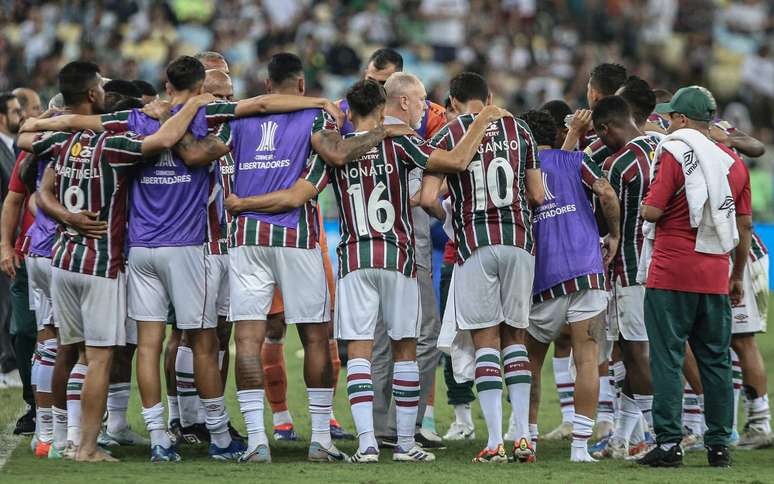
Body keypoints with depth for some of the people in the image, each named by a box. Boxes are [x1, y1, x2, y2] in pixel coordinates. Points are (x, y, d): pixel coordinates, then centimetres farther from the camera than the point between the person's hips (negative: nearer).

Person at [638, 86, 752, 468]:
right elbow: (745, 224, 12)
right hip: (715, 277, 5)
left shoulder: (675, 153, -7)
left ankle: (668, 443, -6)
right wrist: (738, 276, 21)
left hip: (672, 276, -5)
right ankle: (719, 446, 11)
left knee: (667, 360, -2)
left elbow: (653, 211, -14)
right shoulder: (733, 162, 10)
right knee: (716, 361, 10)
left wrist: (644, 208, 10)